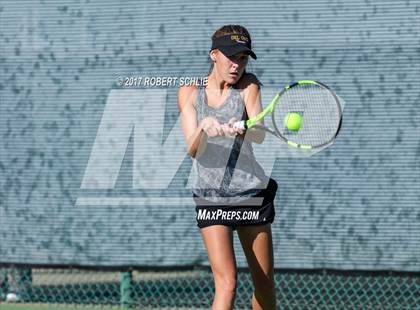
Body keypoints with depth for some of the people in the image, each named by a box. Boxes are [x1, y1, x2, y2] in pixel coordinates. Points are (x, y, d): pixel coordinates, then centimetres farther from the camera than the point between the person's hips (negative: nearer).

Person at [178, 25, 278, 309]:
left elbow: (259, 136, -17)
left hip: (252, 194, 2)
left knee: (265, 283, 7)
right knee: (227, 282, -16)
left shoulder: (248, 86, -1)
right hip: (210, 198, -2)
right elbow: (193, 150, -10)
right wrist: (204, 128, -31)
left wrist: (239, 130, -40)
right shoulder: (189, 93, -1)